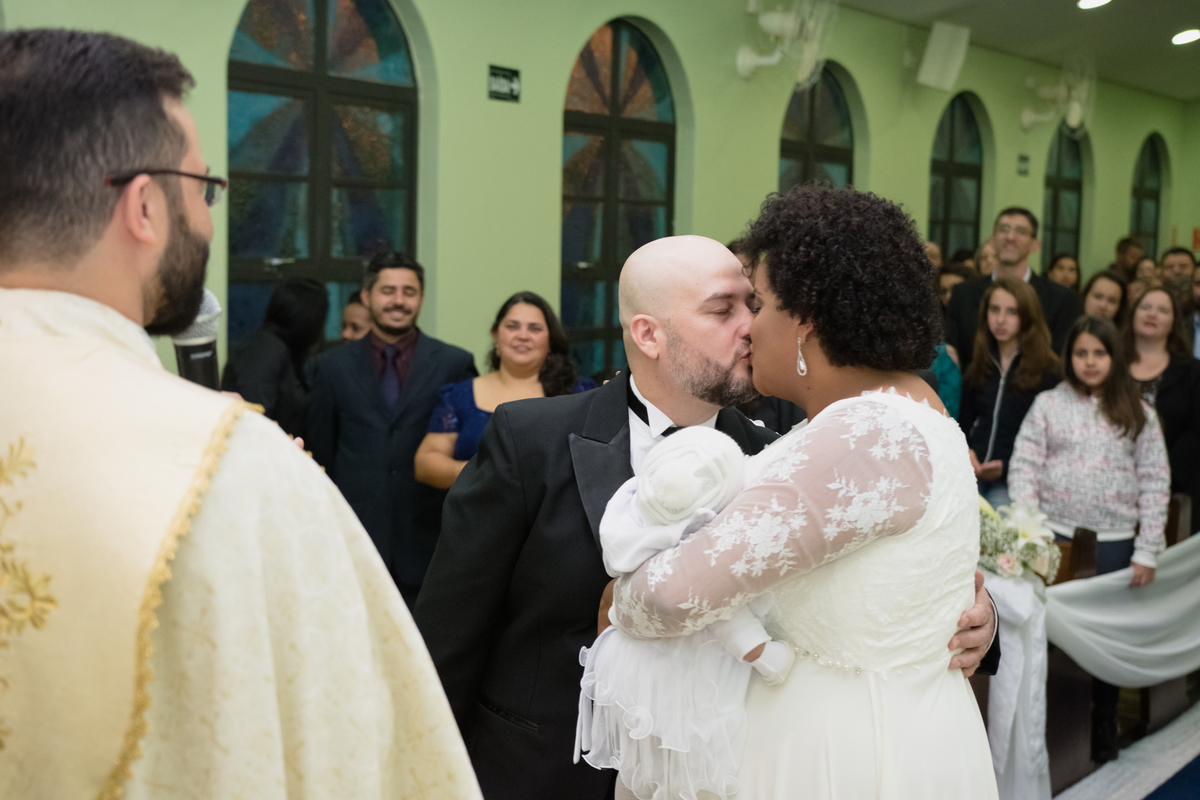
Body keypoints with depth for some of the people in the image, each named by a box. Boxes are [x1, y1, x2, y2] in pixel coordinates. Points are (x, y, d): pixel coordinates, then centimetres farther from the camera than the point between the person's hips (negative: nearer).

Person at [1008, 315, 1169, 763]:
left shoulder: (1138, 414, 4)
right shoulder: (1048, 405, 2)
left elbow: (1154, 483, 3)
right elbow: (1024, 466, -1)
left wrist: (1147, 552, -1)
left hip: (1113, 542, 1)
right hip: (1054, 536, -1)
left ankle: (1102, 729, 25)